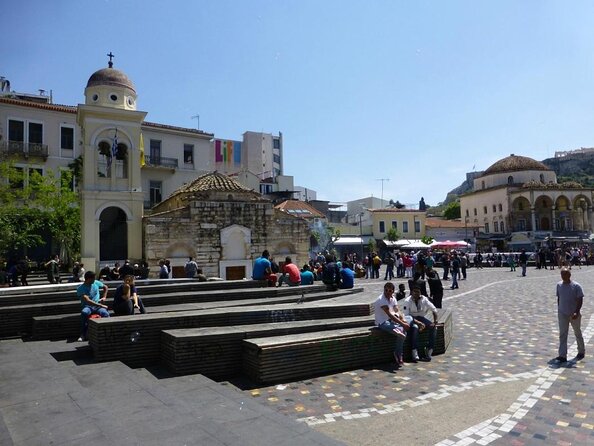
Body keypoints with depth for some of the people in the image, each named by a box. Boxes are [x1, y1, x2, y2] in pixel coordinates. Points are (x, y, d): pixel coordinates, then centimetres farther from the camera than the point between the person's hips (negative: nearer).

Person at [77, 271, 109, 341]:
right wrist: (101, 305, -21)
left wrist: (104, 297, 15)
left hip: (98, 306, 3)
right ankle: (83, 335, -27)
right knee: (84, 312, -38)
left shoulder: (96, 283, 7)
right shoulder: (80, 288, -8)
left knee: (105, 313, -30)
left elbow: (105, 287, 28)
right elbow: (87, 301, -18)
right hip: (87, 306, -3)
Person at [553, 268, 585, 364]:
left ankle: (581, 352, 36)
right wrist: (558, 310, 11)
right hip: (562, 314, 3)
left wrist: (577, 312, -20)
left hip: (574, 314, -3)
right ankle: (562, 356, 2)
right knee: (562, 335, 1)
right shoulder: (559, 285, 0)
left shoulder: (576, 286, -12)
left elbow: (580, 300, -12)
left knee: (578, 333, 16)